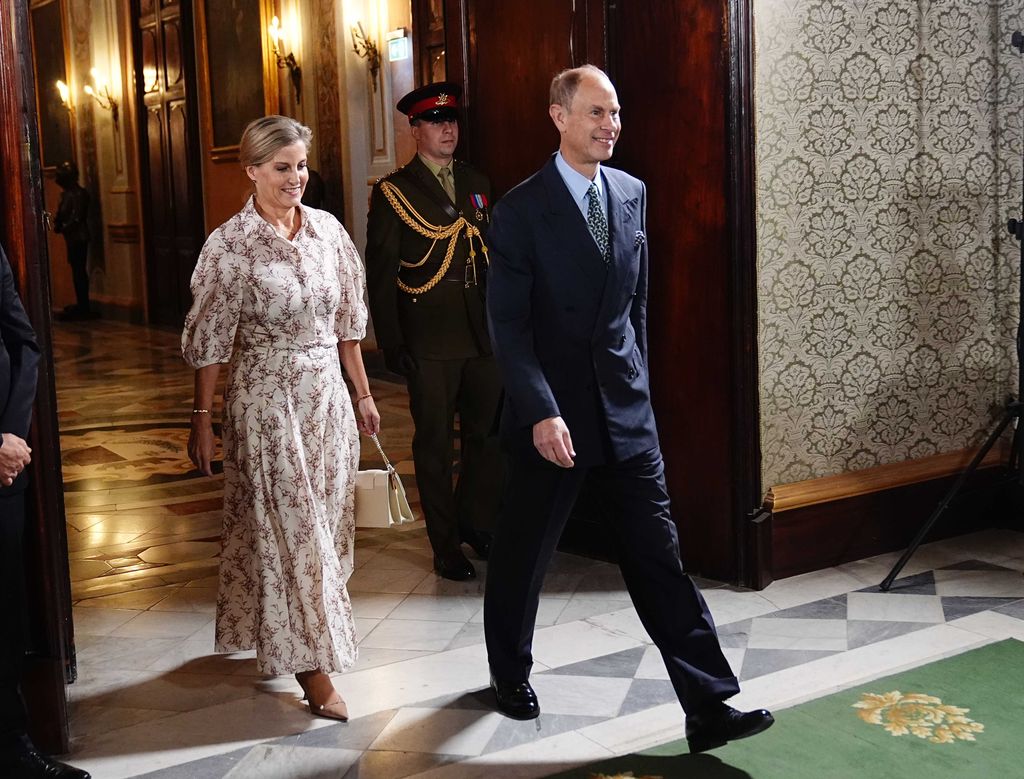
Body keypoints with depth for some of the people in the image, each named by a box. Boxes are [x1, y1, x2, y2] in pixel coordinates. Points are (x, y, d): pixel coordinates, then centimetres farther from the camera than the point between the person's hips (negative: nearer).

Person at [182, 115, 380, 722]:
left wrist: (363, 393, 12)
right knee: (287, 525, 0)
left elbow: (347, 321, 10)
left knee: (325, 520, 13)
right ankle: (312, 663, 10)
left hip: (327, 396, 5)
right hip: (267, 399, -5)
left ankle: (281, 633, 35)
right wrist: (202, 419, -7)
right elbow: (209, 342, -7)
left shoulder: (328, 230, 3)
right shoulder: (231, 245, -10)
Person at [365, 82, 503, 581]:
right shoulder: (393, 192, -2)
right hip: (428, 341, -4)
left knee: (489, 434, 8)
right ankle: (446, 546, 16)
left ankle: (475, 522, 29)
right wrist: (391, 343, -9)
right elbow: (380, 274, -4)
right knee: (435, 444, 5)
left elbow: (493, 256, 15)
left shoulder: (477, 184, 13)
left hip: (483, 334, 4)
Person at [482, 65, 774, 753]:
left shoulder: (632, 193, 6)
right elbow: (509, 323, -14)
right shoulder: (522, 208, -10)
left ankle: (708, 706, 6)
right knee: (524, 551, 13)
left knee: (657, 553, 3)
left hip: (627, 406, 4)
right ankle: (510, 672, 37)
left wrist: (638, 378, 15)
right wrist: (541, 412, -22)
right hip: (553, 410, -4)